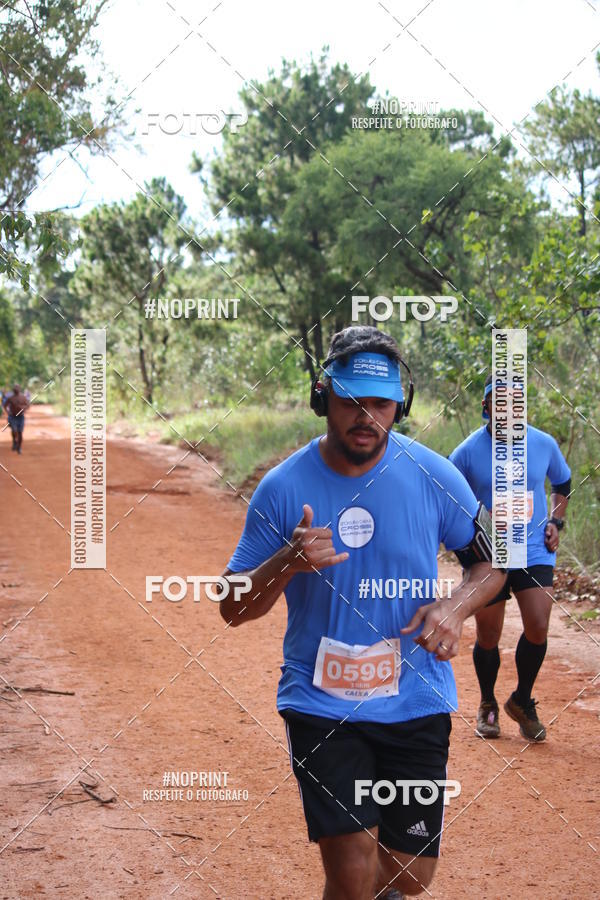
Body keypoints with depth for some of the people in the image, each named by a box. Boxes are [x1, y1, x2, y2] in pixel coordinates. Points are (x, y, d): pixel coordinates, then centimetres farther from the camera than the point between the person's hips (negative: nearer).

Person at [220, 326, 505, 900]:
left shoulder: (433, 476, -5)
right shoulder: (282, 487, -7)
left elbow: (490, 561, 8)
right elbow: (233, 608, -3)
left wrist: (456, 606, -14)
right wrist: (288, 562, -24)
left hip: (416, 702, 2)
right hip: (322, 703, -2)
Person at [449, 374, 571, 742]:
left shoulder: (544, 444, -2)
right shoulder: (467, 452, -8)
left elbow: (563, 483, 18)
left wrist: (556, 522, 6)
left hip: (535, 552, 1)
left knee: (538, 628, -12)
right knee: (488, 636, 6)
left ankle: (522, 701, 14)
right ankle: (488, 705, 32)